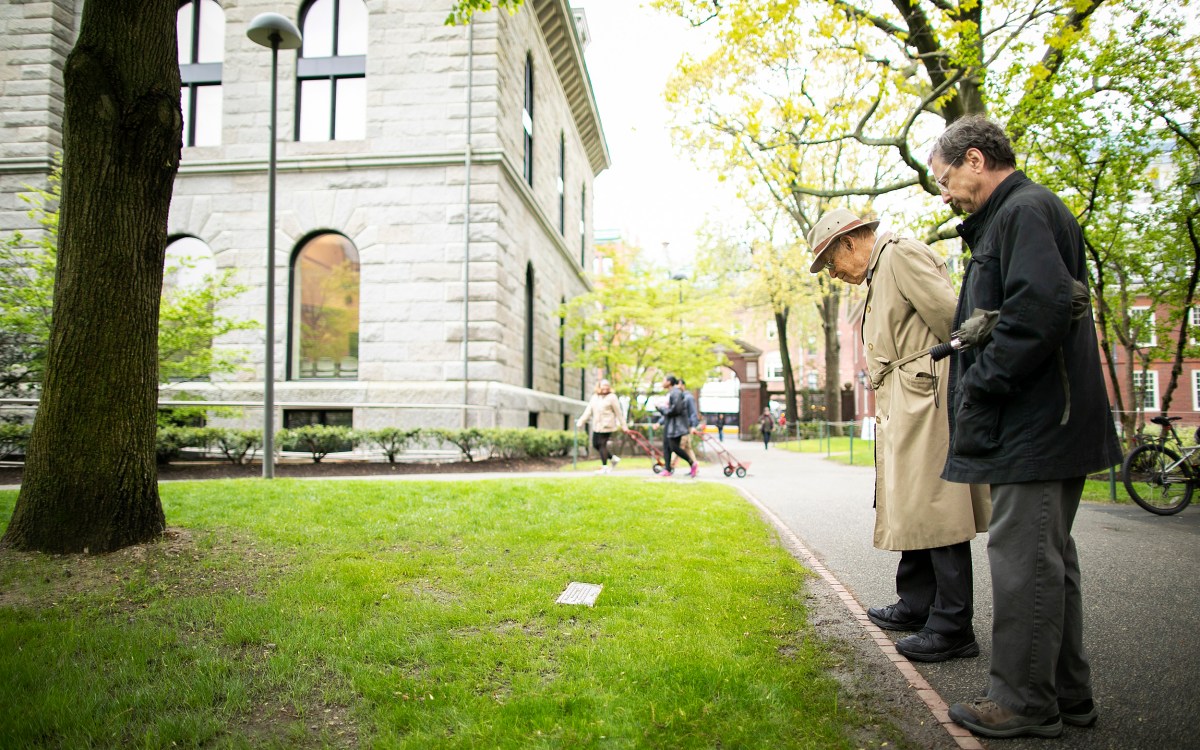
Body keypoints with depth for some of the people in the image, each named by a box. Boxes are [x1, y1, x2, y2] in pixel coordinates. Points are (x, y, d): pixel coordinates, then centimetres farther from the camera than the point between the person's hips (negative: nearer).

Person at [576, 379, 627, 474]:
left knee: (602, 445, -7)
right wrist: (581, 421, 1)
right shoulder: (594, 397, 14)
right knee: (595, 445, 8)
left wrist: (623, 426, -4)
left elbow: (618, 412, -4)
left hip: (607, 426, -7)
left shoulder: (612, 397, -4)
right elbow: (588, 411, 11)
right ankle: (614, 458, 23)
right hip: (596, 426, 7)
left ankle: (604, 467, 4)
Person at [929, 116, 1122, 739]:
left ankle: (1026, 703, 7)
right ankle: (1067, 694, 26)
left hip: (1032, 426, -11)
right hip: (1041, 424, 11)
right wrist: (979, 382, 15)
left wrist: (980, 385, -17)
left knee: (1023, 558, -4)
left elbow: (1040, 309, -24)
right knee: (1048, 556, 15)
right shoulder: (1009, 218, 21)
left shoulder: (1025, 210, -10)